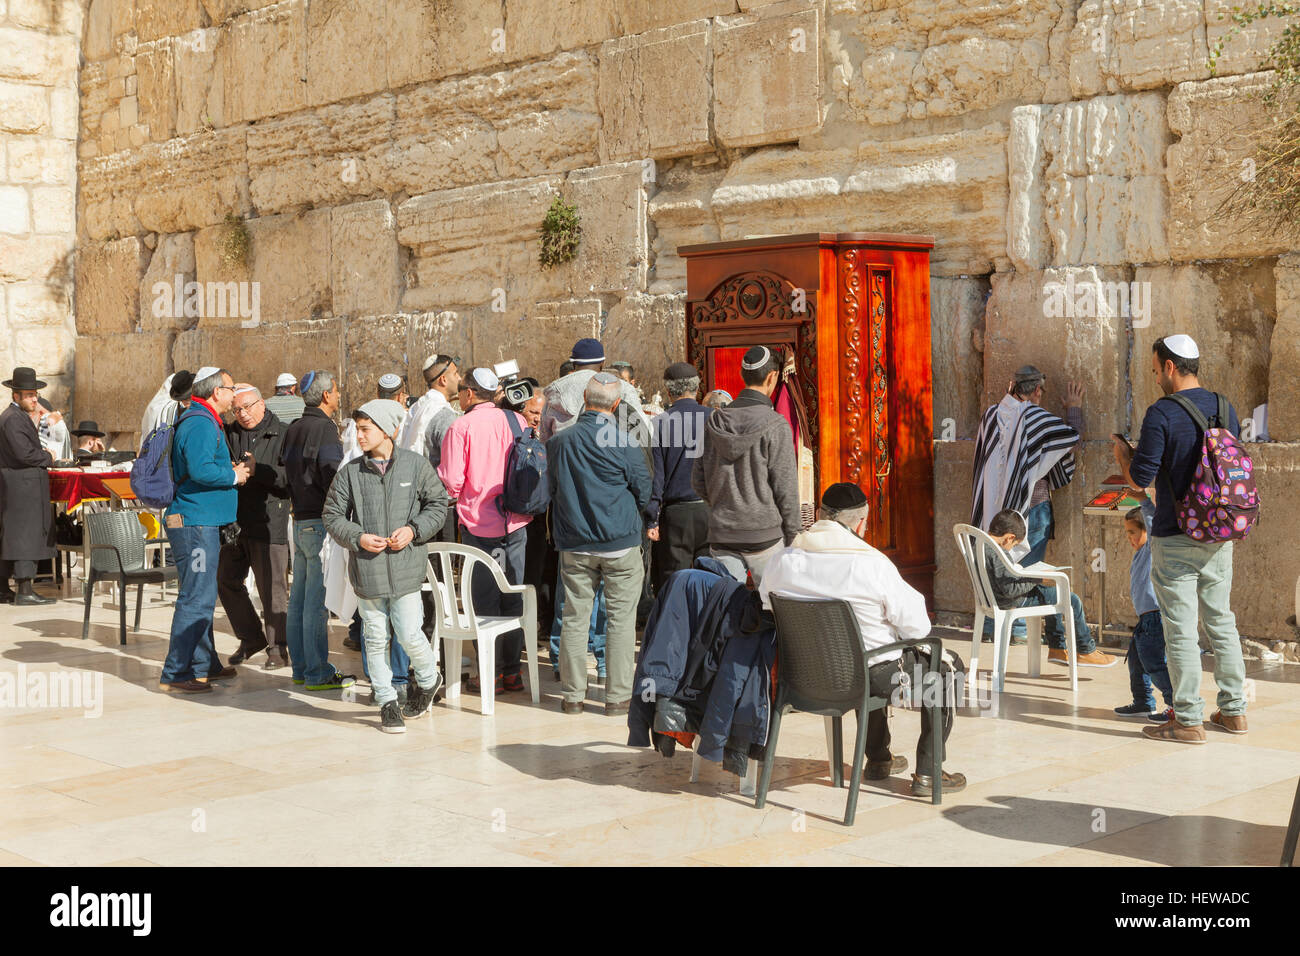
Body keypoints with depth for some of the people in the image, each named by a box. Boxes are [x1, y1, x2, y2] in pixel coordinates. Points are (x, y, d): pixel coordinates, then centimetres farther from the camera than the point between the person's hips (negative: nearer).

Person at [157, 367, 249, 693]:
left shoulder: (202, 421, 19)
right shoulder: (201, 424, -15)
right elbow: (200, 470, -27)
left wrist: (230, 470, 13)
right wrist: (234, 476, -12)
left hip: (201, 522, 11)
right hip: (196, 522, -11)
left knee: (203, 596, 18)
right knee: (196, 598, -9)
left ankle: (204, 664, 29)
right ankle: (175, 673, -7)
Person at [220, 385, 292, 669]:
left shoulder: (283, 435, -3)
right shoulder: (228, 434, 12)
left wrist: (257, 471, -16)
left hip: (268, 523, -6)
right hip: (234, 521, 6)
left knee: (272, 589, -3)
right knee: (227, 581, 11)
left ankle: (278, 647, 9)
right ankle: (251, 638, 27)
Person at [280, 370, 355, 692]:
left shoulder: (294, 429, 12)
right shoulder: (325, 429, -14)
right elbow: (333, 479, -20)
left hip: (300, 521, 9)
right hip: (321, 522, -9)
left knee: (299, 599, 13)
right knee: (318, 602, -6)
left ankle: (301, 667, 20)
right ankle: (317, 673, -3)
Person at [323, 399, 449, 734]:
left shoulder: (415, 465, 0)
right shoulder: (350, 472, 2)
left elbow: (438, 503, 8)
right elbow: (332, 515, 6)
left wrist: (414, 530, -7)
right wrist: (358, 537, -10)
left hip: (405, 567, -2)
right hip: (367, 568, 2)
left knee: (409, 634, -3)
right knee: (375, 638, 7)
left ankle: (428, 680, 27)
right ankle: (387, 702, 20)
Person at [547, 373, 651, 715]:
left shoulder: (559, 441, -3)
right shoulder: (624, 442, -11)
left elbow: (550, 490, 9)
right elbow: (644, 493, -2)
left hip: (574, 545, 3)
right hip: (621, 544, -3)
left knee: (575, 618, 8)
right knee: (621, 619, 5)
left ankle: (573, 695, 14)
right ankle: (617, 696, 7)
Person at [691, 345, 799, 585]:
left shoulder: (714, 422, 3)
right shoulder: (775, 426, -11)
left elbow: (698, 482, 8)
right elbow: (786, 488, -10)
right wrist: (794, 537, 0)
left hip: (722, 537, 4)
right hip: (764, 537, -4)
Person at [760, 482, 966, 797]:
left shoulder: (781, 561, -9)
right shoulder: (873, 565, -23)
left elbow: (765, 606, 9)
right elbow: (917, 626, -15)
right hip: (870, 677, -6)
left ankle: (878, 759, 48)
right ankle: (926, 773, 22)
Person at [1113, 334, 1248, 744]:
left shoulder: (1161, 413, -15)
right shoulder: (1225, 408, 7)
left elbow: (1140, 478, -16)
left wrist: (1122, 453, 4)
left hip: (1175, 539, -7)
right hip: (1219, 536, 7)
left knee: (1181, 630, -2)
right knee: (1222, 622, 16)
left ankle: (1189, 720, 1)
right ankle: (1233, 710, 22)